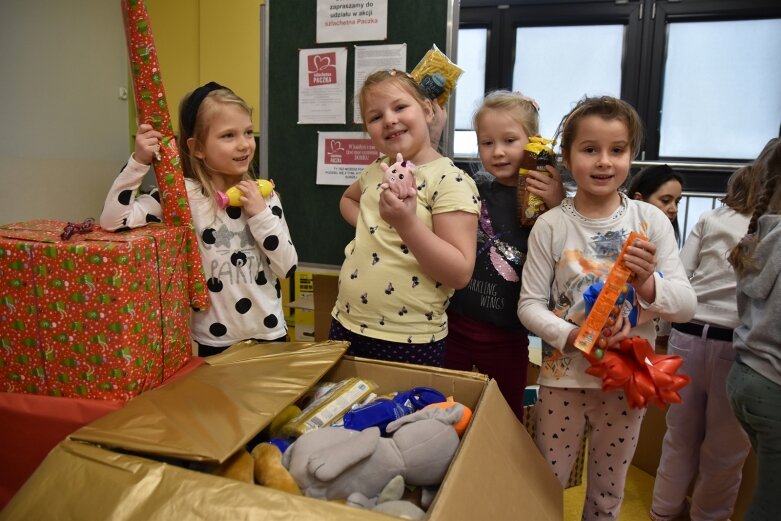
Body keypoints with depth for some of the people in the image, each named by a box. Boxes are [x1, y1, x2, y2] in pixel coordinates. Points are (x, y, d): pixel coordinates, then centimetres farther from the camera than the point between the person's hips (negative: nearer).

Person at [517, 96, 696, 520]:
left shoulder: (651, 221, -5)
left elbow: (687, 305, -4)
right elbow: (530, 304, -8)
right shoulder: (551, 225, -10)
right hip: (562, 378, -1)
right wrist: (572, 337, -24)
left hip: (628, 379, 2)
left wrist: (648, 283, -24)